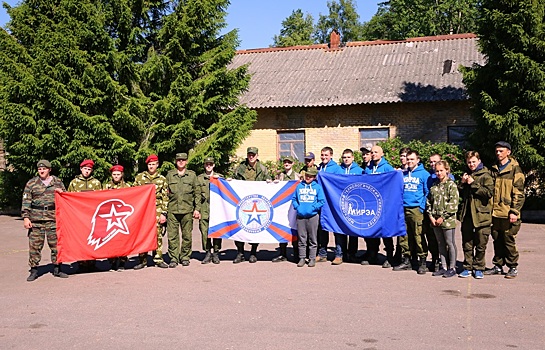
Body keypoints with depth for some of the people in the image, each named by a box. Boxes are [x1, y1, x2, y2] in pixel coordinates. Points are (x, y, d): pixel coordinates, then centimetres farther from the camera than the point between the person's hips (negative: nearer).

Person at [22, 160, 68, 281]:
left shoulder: (58, 182, 11)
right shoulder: (31, 183, 8)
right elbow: (26, 201, 6)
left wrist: (61, 193, -3)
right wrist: (25, 217, -3)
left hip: (53, 218, 1)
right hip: (36, 219, -1)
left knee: (56, 244, 3)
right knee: (34, 245, -1)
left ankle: (57, 269, 14)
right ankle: (34, 270, 8)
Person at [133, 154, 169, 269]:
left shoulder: (162, 179, 8)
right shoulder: (139, 177, 9)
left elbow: (165, 197, 6)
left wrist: (164, 213, -1)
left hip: (157, 211, 0)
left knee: (158, 236, 1)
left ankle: (158, 259, 9)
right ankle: (142, 260, 7)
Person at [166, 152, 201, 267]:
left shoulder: (192, 175, 9)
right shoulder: (169, 175, 10)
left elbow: (197, 193, 10)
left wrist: (197, 209, 2)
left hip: (187, 210, 0)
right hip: (172, 210, 0)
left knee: (187, 235, 3)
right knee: (172, 235, -2)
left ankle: (185, 257, 16)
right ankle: (173, 258, 7)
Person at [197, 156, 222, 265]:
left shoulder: (219, 177, 14)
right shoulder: (199, 178, 14)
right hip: (204, 208, 0)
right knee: (204, 231, -4)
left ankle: (216, 253, 5)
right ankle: (208, 253, 5)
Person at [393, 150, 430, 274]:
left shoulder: (424, 174, 0)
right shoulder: (402, 174, 14)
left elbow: (428, 193, -2)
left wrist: (422, 207, -10)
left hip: (416, 209, -5)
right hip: (403, 209, 5)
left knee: (418, 236, -7)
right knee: (403, 235, 9)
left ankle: (422, 261, 2)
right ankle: (406, 260, 20)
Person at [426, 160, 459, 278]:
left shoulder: (451, 185, -5)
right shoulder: (434, 185, 13)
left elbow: (453, 203, -13)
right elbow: (429, 201, 14)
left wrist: (443, 217, -14)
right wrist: (431, 216, 1)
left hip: (447, 220, -6)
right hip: (435, 220, 6)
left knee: (450, 243, 1)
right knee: (440, 244, 11)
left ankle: (452, 268, 10)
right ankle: (443, 267, 19)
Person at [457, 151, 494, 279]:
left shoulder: (485, 176, -3)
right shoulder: (466, 175, 15)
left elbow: (489, 192, -16)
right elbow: (459, 194, 19)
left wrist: (473, 184, -14)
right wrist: (462, 183, 1)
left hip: (481, 215, -5)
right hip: (467, 215, 5)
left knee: (481, 245, 5)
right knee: (467, 244, 10)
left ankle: (478, 268, 15)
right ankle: (467, 267, 18)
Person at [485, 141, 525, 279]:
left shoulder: (514, 169, -4)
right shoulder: (494, 169, 14)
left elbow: (519, 193, -8)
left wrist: (514, 211, -15)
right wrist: (490, 208, 15)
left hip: (508, 214, -6)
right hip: (495, 213, 6)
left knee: (509, 241, 0)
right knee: (497, 241, 12)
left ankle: (513, 267, 11)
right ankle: (498, 266, 21)